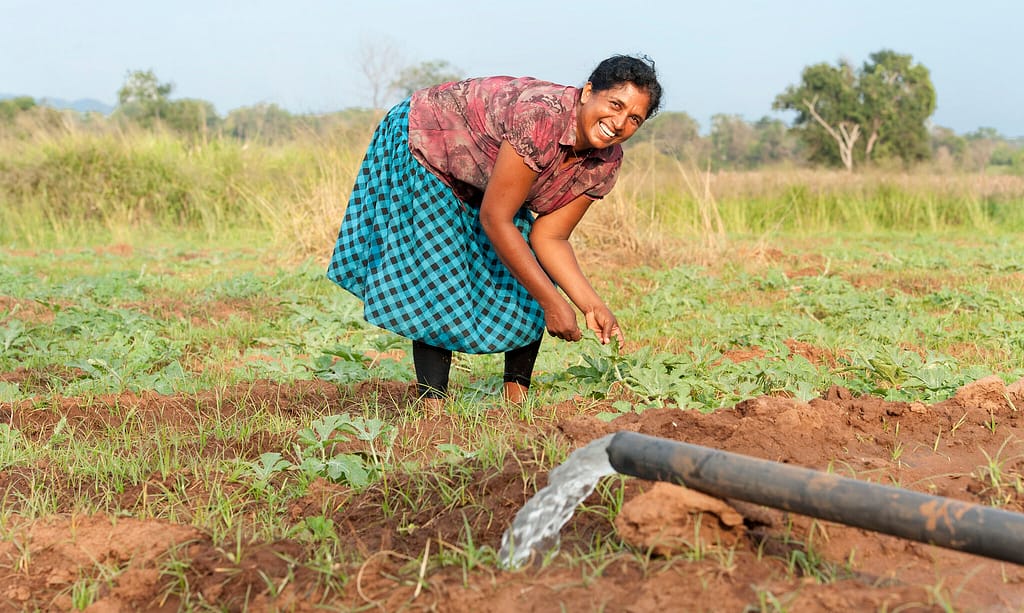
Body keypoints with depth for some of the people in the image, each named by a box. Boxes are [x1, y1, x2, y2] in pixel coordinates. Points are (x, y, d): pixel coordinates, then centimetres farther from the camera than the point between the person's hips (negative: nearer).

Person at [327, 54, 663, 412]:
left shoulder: (606, 162, -15)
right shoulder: (539, 117, -39)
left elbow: (548, 237, -12)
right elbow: (494, 220, -35)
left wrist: (593, 305, -25)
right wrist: (553, 303, -32)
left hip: (481, 184, 7)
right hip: (420, 149, -7)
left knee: (530, 284, -3)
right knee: (439, 285, -14)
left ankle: (517, 399, 9)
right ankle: (433, 410, -6)